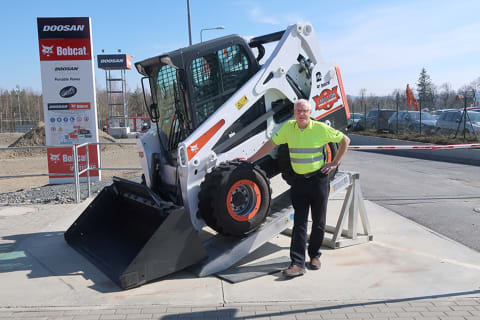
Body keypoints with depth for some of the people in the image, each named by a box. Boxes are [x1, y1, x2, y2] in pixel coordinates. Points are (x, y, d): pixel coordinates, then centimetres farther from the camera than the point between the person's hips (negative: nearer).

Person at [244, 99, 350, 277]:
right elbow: (271, 144, 9)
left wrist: (335, 163, -1)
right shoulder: (288, 127, 2)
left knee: (318, 221, 8)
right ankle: (298, 263, -4)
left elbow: (345, 140, 4)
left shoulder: (321, 128, -6)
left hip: (318, 179, -1)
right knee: (299, 222, -2)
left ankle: (314, 255, 27)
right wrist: (250, 160, 7)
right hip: (299, 180, 2)